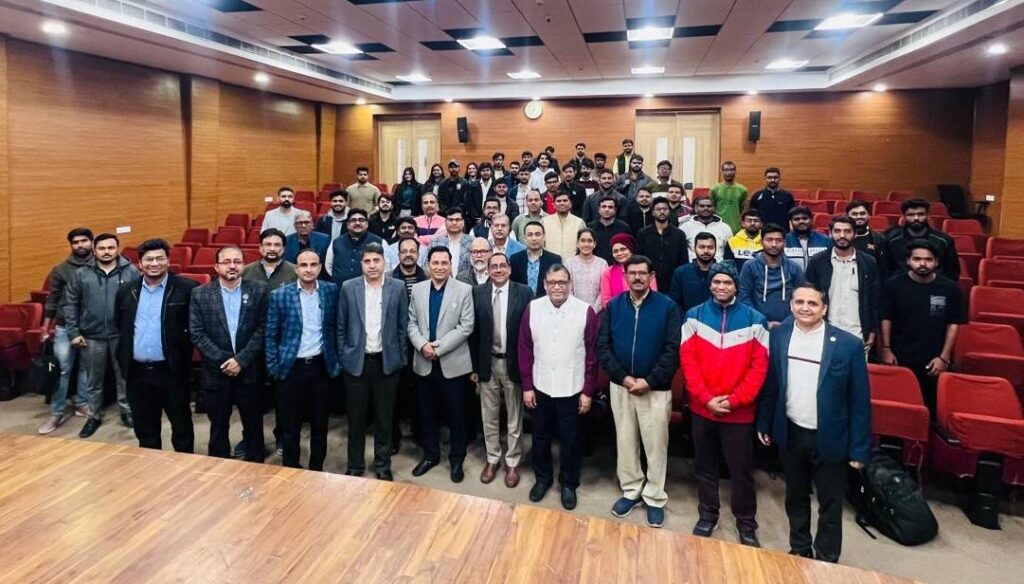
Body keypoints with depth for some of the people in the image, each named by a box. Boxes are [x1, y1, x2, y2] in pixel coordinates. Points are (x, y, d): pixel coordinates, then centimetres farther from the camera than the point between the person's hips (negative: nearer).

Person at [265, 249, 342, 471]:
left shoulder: (332, 291, -1)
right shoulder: (280, 295, -5)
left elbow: (336, 328, 7)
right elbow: (271, 335, 0)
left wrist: (337, 361, 4)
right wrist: (273, 367, -4)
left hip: (321, 366, 1)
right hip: (291, 367, -1)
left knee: (320, 424, 12)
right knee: (290, 426, 9)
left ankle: (316, 470, 27)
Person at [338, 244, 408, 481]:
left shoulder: (397, 287, -1)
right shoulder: (348, 287, 0)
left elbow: (403, 326, 3)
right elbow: (341, 326, 4)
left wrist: (401, 358, 1)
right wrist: (343, 357, 2)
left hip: (387, 362, 0)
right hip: (356, 362, 0)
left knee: (385, 419, 9)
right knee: (356, 419, 9)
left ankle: (383, 466, 24)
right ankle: (354, 466, 25)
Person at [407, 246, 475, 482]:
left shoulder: (464, 290, -5)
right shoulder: (417, 289, 6)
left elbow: (466, 326, -10)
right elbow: (411, 323, 5)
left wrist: (439, 347, -16)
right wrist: (422, 345, -14)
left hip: (452, 362, -3)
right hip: (424, 363, 3)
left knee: (455, 413, 7)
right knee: (427, 412, 13)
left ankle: (457, 458, 22)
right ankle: (430, 454, 29)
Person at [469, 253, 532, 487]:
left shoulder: (524, 292, -7)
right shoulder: (478, 293, -1)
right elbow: (473, 331, 1)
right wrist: (474, 366, 0)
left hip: (514, 364, -2)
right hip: (487, 363, 2)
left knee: (514, 418, 11)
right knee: (489, 417, 14)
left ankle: (512, 463, 26)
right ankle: (492, 459, 31)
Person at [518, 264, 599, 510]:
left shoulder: (586, 311, -11)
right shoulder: (532, 309, -5)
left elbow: (592, 354, -6)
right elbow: (525, 349, 0)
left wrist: (588, 391, -5)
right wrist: (527, 386, -1)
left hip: (572, 390, -2)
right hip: (540, 388, 2)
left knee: (570, 440, 12)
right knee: (540, 437, 17)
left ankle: (569, 483, 32)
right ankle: (543, 478, 38)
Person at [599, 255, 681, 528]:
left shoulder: (667, 307, -6)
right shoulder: (613, 306, 2)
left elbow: (673, 349, -11)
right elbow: (603, 346, -1)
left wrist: (649, 381, -16)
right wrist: (623, 377, -12)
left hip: (656, 390, -3)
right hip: (620, 387, 3)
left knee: (655, 445, 6)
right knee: (625, 442, 13)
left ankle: (655, 498, 22)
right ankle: (631, 490, 30)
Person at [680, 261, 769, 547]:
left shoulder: (754, 320, -4)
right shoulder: (694, 316, -1)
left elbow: (759, 367, -6)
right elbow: (687, 360, -4)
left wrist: (734, 400, -12)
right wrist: (706, 399, -11)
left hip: (740, 411, -1)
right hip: (702, 409, 2)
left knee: (742, 471, 8)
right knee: (705, 467, 15)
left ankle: (746, 524, 25)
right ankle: (707, 515, 32)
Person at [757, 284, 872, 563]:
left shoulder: (848, 344, -14)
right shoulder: (779, 336, -4)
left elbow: (860, 400, -11)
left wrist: (859, 448, -10)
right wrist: (764, 423, 6)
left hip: (829, 438, -3)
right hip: (791, 433, 3)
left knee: (830, 504, 13)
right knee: (795, 497, 20)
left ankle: (827, 560, 32)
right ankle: (799, 550, 41)